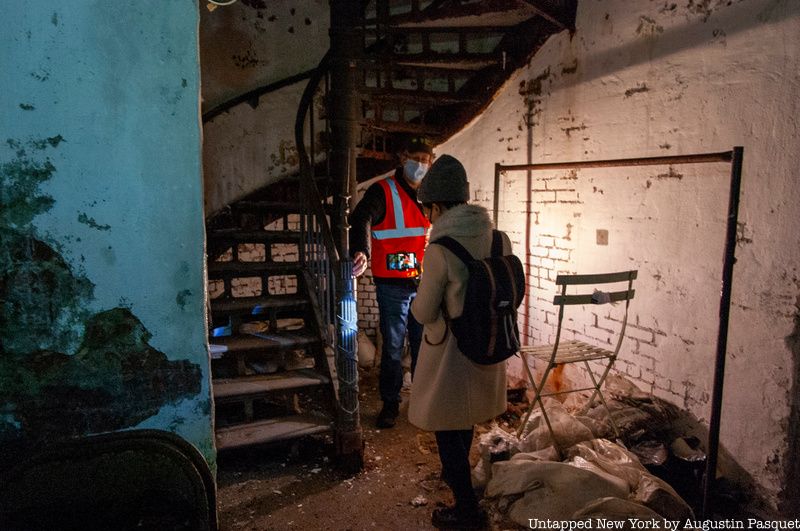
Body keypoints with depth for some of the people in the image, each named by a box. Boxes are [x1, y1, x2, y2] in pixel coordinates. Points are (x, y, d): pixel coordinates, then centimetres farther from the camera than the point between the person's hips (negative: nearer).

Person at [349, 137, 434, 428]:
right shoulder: (382, 191, -6)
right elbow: (361, 220, -24)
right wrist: (361, 251, -43)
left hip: (425, 284, 4)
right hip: (392, 285, -4)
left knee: (424, 343, 13)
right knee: (393, 347, 4)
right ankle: (390, 404, 19)